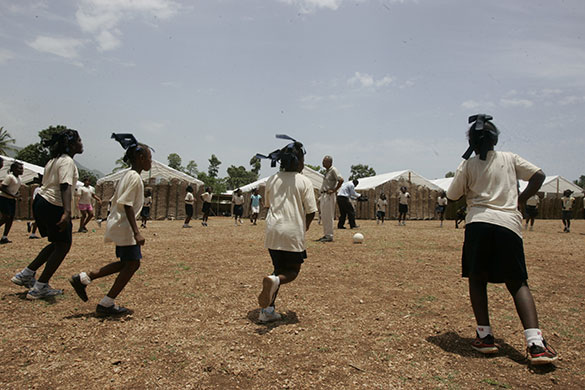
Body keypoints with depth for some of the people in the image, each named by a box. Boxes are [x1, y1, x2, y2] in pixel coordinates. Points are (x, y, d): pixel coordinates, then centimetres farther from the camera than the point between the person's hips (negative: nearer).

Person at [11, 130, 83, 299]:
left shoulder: (54, 159, 16)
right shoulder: (67, 161, -14)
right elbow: (65, 187, -26)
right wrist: (67, 212, -35)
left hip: (40, 202, 10)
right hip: (54, 207, -10)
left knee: (58, 243, 19)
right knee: (63, 245, 1)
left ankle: (25, 275, 21)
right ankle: (40, 288, 5)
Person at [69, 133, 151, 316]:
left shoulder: (127, 176, 15)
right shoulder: (135, 178, -16)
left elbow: (116, 201, 18)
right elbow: (127, 205, -23)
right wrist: (136, 232, -26)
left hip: (117, 224, 10)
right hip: (124, 226, -10)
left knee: (126, 263, 16)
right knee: (132, 263, -2)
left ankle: (83, 278, 18)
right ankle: (106, 304, 6)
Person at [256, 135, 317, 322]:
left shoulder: (271, 180, 6)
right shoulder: (304, 181, -6)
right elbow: (311, 211, -6)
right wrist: (305, 227, 10)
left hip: (272, 231, 5)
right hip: (293, 233, -4)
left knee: (279, 268, 20)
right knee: (292, 271, 12)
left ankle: (268, 309, 10)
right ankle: (274, 280, -22)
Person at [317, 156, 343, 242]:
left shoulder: (333, 170, -10)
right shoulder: (326, 171, 17)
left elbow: (341, 180, -22)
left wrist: (334, 190, -18)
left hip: (329, 196, -9)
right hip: (323, 195, 9)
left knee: (328, 216, -7)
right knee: (323, 216, 12)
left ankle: (329, 236, -1)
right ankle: (326, 234, 21)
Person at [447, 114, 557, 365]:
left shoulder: (468, 166, 7)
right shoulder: (510, 158, 13)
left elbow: (452, 196, 9)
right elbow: (538, 176, 7)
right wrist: (520, 200, 15)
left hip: (478, 223, -1)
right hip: (509, 224, 2)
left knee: (477, 279, 12)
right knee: (518, 282, 7)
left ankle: (484, 336, 6)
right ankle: (535, 343, -8)